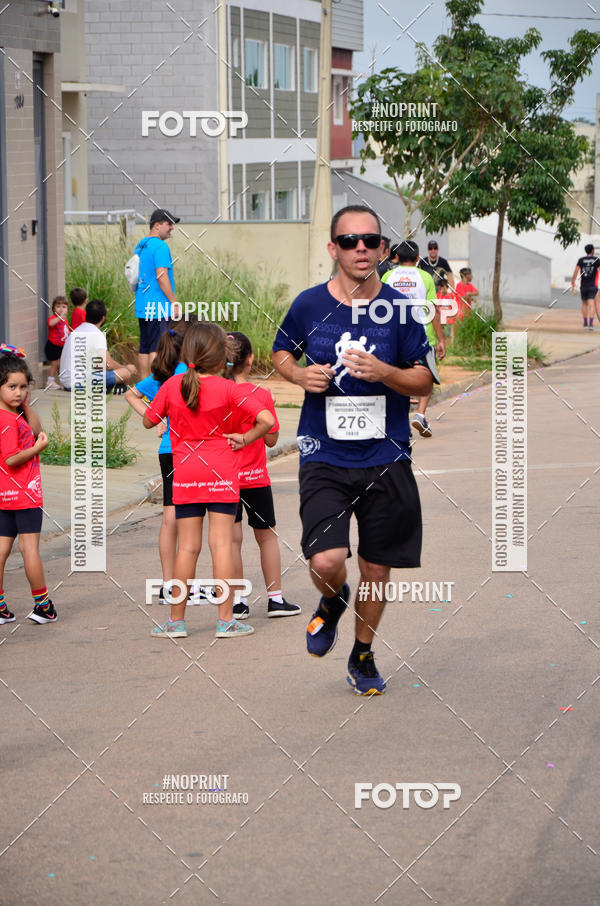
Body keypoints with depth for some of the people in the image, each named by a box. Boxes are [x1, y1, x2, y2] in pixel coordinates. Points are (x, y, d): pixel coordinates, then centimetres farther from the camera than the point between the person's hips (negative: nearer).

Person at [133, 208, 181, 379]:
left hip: (142, 306, 9)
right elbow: (161, 277, -20)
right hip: (159, 307, -9)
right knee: (157, 348, -9)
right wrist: (174, 302, -15)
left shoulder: (140, 245, 16)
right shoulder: (160, 246, -13)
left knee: (145, 348, 11)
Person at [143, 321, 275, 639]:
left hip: (185, 473, 2)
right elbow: (266, 420, -15)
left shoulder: (172, 385, -3)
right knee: (221, 544, -1)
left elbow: (148, 421, 8)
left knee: (187, 547, 7)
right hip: (222, 471, -2)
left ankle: (176, 621, 9)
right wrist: (244, 439, 0)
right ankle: (226, 620, 0)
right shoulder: (228, 389, -9)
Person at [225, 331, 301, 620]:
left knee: (232, 538, 6)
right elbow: (271, 439, -5)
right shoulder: (261, 395, -10)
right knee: (266, 536, 13)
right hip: (255, 477, -1)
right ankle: (275, 598, 16)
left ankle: (238, 601, 6)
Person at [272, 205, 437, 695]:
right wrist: (300, 374, -5)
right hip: (324, 456, -1)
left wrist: (383, 372, -16)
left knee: (376, 568, 10)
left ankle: (363, 655, 34)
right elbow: (281, 352, 17)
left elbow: (425, 380, 3)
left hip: (386, 458, 1)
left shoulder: (400, 309, -1)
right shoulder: (308, 305, -1)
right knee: (327, 562, -18)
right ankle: (333, 602, 19)